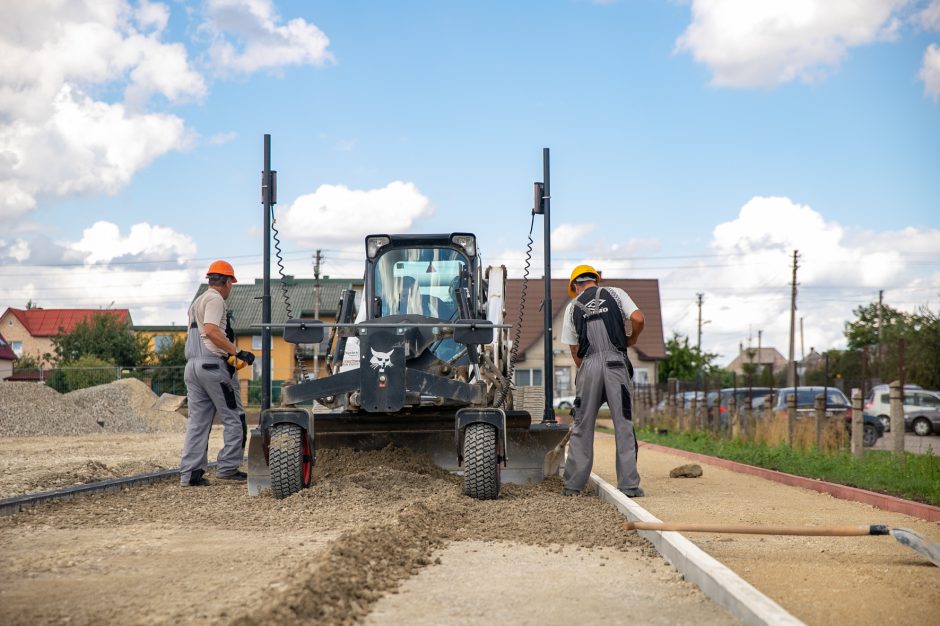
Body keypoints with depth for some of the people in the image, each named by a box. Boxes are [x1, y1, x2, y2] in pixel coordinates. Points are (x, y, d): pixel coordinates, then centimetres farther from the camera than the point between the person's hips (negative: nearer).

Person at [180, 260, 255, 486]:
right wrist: (238, 352, -20)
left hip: (192, 365, 9)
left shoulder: (196, 302, 22)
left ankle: (190, 473, 3)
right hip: (214, 365, -9)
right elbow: (211, 330, -20)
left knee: (197, 422, 8)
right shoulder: (215, 299, -7)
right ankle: (227, 468, 0)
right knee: (234, 418, 1)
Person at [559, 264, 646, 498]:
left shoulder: (573, 307, 13)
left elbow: (574, 349, 13)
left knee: (582, 427, 9)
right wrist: (631, 338, 14)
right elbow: (638, 319, -4)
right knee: (623, 425, 1)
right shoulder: (615, 294, 10)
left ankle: (573, 485, 10)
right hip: (616, 362, -1)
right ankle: (629, 485, -1)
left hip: (588, 365, 1)